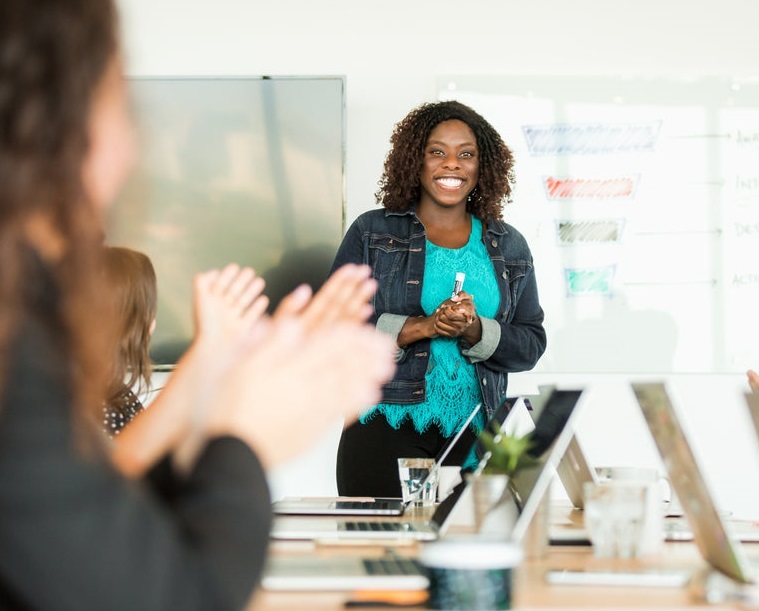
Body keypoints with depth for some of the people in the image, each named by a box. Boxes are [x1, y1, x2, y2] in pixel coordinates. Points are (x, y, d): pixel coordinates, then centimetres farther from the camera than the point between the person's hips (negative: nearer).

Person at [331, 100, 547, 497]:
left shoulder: (509, 247, 14)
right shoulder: (372, 233, 6)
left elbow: (531, 344, 9)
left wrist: (475, 331, -11)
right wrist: (421, 327, -14)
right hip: (386, 434, -2)